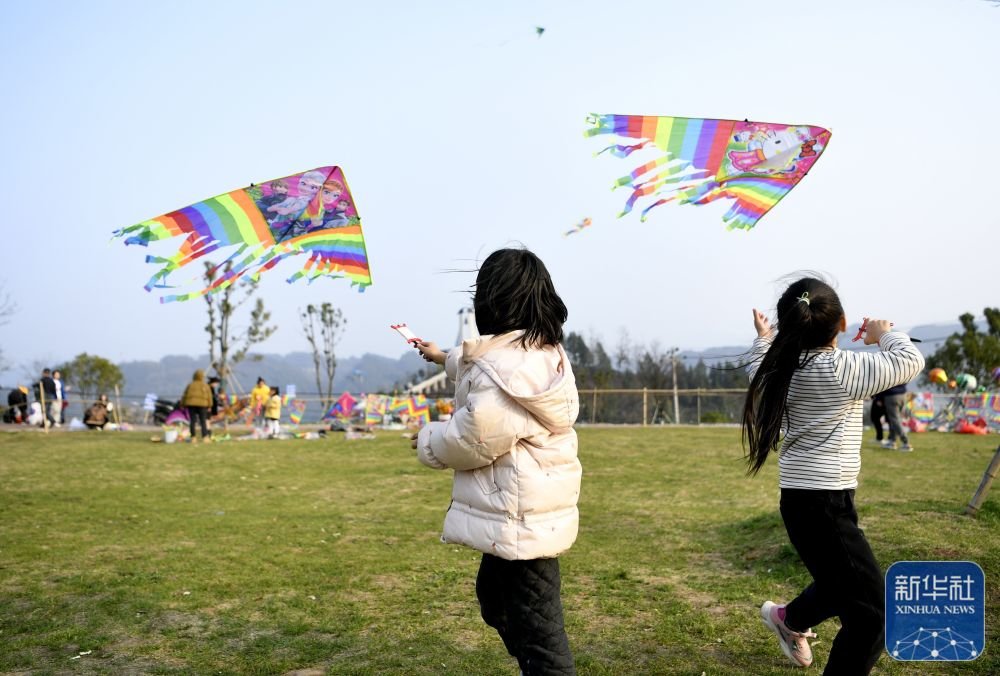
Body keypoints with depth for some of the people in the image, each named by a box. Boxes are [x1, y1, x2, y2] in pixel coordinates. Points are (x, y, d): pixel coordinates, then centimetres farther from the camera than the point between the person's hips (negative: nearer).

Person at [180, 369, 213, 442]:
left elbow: (185, 396, 8)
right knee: (203, 421, 0)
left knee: (192, 421, 3)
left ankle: (193, 437, 0)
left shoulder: (190, 385, 8)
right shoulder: (205, 385, 4)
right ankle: (205, 437, -9)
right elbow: (209, 397, 2)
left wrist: (182, 405, 14)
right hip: (202, 404, -1)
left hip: (191, 404, 2)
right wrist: (209, 406, 9)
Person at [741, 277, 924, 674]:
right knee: (870, 613, -3)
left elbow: (757, 372, 26)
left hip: (803, 499, 9)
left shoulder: (784, 368, 3)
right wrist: (884, 333, 9)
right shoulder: (842, 369, -19)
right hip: (823, 504, -9)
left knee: (844, 584, 31)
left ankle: (788, 619, 54)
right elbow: (911, 361, -9)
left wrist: (763, 340, 41)